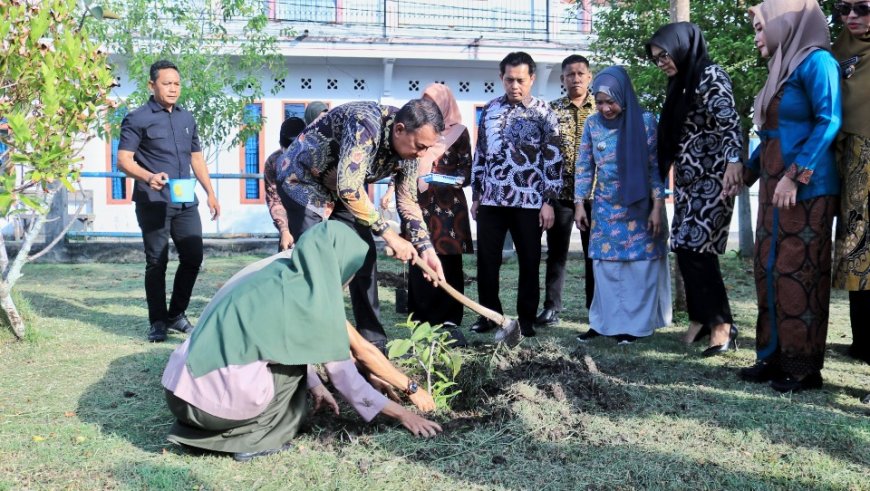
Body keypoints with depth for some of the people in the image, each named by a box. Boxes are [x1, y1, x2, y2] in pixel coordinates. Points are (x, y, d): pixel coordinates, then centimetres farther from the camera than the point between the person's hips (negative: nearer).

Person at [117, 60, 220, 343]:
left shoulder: (187, 119, 17)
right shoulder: (138, 119, -3)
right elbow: (123, 160, -10)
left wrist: (210, 193, 17)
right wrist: (149, 177, -28)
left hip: (186, 203, 6)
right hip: (153, 203, -6)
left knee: (193, 257, 5)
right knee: (157, 262, -1)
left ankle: (176, 315, 22)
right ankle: (158, 322, 11)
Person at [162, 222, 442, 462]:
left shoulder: (281, 274, 14)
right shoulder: (312, 291, -7)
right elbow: (361, 352, 2)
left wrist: (315, 386, 28)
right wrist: (411, 388, 14)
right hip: (217, 397, -7)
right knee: (298, 347, 7)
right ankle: (256, 437, 6)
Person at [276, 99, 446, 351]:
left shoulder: (409, 148, -12)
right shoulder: (366, 124, -37)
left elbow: (408, 201, -2)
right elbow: (349, 189, -42)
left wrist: (426, 248, -14)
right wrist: (390, 235, -36)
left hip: (346, 186, 7)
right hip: (303, 179, -7)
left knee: (365, 255, 2)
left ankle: (372, 340, 11)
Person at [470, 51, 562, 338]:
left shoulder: (543, 113, 0)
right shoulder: (490, 109, 11)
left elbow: (553, 159, -2)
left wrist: (549, 201, -8)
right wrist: (476, 195, 13)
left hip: (528, 201, -3)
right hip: (491, 200, 3)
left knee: (529, 263, 4)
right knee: (486, 261, 5)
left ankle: (526, 320, 15)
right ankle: (489, 315, 19)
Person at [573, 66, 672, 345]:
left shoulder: (645, 122, -9)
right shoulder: (592, 124, 0)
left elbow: (656, 166, -7)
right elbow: (584, 166, 7)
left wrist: (657, 207, -10)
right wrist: (579, 203, 2)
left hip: (638, 208, -3)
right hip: (605, 208, 3)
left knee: (639, 265, 1)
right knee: (605, 265, 6)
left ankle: (634, 324, 10)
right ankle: (604, 322, 15)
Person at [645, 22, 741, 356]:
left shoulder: (711, 76, -9)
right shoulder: (681, 83, 18)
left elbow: (729, 123, -19)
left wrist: (733, 165, -31)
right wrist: (674, 176, 19)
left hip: (711, 179, -9)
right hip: (688, 180, 9)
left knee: (697, 249, -12)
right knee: (685, 249, 5)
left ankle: (721, 324, -5)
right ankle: (701, 318, 13)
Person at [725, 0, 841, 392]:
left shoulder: (816, 62, -8)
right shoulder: (783, 68, 18)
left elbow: (828, 122, -17)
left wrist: (795, 175, -22)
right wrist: (746, 171, 18)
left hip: (805, 188, -9)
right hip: (774, 187, 9)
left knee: (798, 273, -6)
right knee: (770, 270, 8)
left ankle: (804, 366, 2)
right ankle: (775, 357, 15)